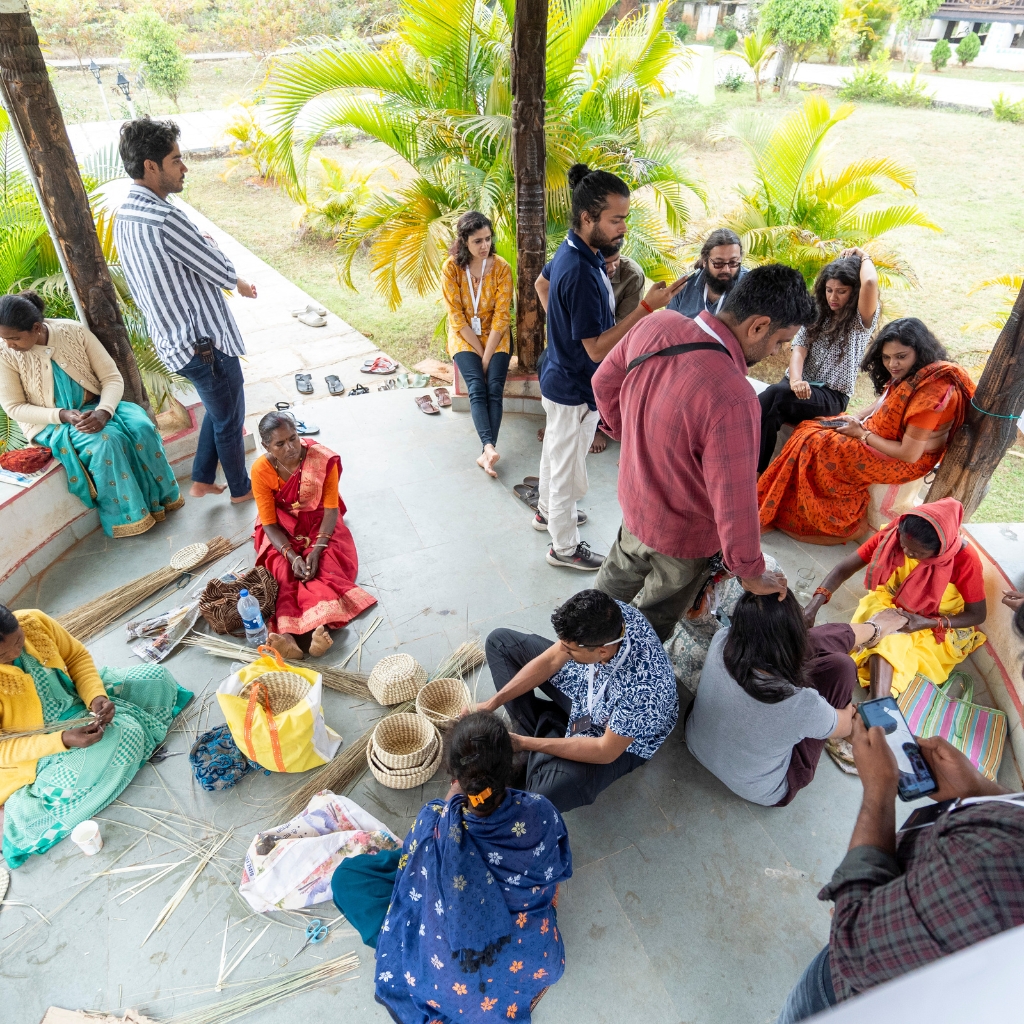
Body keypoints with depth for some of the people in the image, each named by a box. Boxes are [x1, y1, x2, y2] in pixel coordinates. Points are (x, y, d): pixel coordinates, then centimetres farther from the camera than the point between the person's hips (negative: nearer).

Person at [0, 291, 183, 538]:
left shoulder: (75, 331, -12)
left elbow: (113, 378, -9)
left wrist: (103, 411, -28)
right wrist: (63, 415, -23)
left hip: (95, 407, 2)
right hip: (52, 422, -2)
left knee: (142, 428, -27)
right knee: (105, 441, -33)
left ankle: (163, 496, -10)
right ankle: (129, 515, -21)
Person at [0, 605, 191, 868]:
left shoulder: (33, 621, -21)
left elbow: (77, 656, -5)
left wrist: (96, 697, -21)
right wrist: (63, 740, -36)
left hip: (76, 699, 6)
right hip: (38, 747, -6)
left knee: (156, 677, -2)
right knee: (124, 735, -27)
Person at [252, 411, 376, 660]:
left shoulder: (323, 459, -21)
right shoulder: (261, 470, -18)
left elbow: (331, 508, -15)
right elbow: (269, 523, -15)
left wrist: (317, 548, -28)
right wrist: (292, 556, -30)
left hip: (319, 522, 0)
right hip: (281, 529, 1)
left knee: (327, 563, -28)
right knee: (284, 569, -27)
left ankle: (297, 633, -45)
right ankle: (311, 630, -44)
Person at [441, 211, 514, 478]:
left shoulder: (501, 267, -8)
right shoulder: (452, 268, -10)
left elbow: (501, 316, -10)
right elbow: (457, 318, -11)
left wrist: (488, 354, -18)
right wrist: (479, 352, -16)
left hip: (495, 335, 1)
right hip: (464, 336, -1)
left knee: (494, 387, -22)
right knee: (477, 387, -24)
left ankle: (486, 453, -28)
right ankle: (489, 447, -36)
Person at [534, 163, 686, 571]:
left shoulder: (572, 251, 0)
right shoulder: (581, 273, -32)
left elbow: (545, 281, 21)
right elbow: (597, 348, -29)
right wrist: (647, 307, -31)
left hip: (560, 380, 10)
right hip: (575, 389, -10)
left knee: (556, 450, 27)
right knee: (569, 468, 7)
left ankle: (548, 510, 50)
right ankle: (564, 547, 25)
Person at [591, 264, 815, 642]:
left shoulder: (657, 324, -17)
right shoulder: (733, 401, -39)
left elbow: (604, 382, 1)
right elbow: (735, 503, -31)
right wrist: (751, 573, -14)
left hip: (634, 498, 7)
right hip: (683, 533, -7)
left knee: (617, 577, 34)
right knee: (655, 620, 23)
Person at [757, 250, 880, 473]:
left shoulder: (862, 320, -1)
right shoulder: (817, 312, 14)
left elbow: (870, 282, -22)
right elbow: (799, 349, 0)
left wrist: (864, 257, 1)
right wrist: (795, 380, -21)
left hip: (832, 395, -4)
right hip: (801, 386, 4)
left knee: (775, 395, -35)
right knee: (762, 406, -32)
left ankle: (756, 472, -32)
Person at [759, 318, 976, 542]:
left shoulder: (930, 393, -29)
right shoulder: (911, 374, -3)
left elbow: (909, 454, -26)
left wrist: (862, 434, -16)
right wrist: (856, 419, -4)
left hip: (903, 461, -9)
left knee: (815, 445, -15)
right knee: (810, 429, 2)